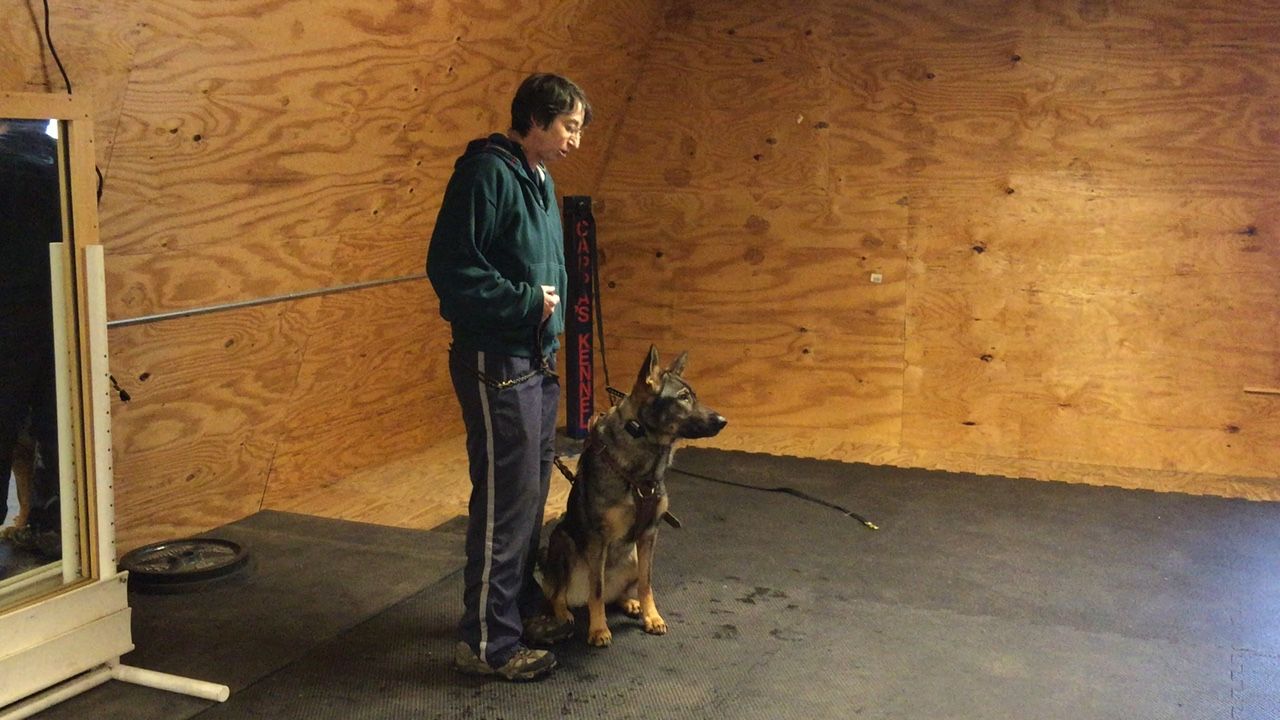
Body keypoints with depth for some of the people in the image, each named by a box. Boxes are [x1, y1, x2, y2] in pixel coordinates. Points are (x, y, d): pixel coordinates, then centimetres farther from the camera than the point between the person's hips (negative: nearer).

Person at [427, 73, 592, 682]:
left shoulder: (537, 180, 14)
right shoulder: (487, 173, -16)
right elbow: (450, 268, -22)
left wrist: (547, 303, 13)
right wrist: (527, 302, -18)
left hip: (536, 362, 10)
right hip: (495, 365, -10)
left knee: (530, 496, 17)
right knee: (503, 503, -4)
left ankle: (522, 607, 32)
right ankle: (487, 641, 6)